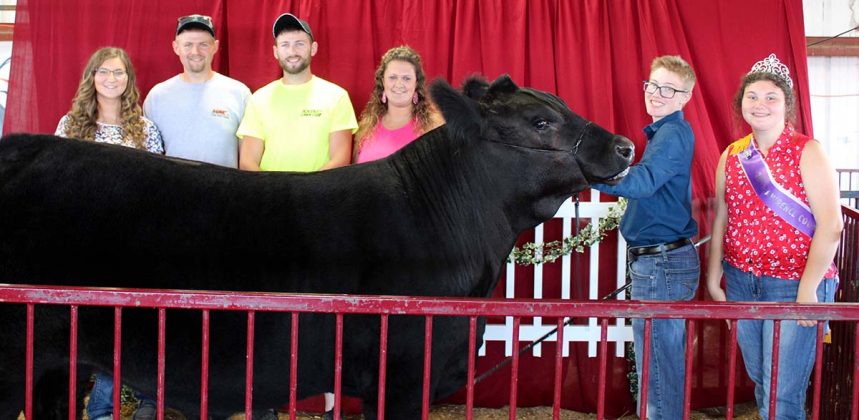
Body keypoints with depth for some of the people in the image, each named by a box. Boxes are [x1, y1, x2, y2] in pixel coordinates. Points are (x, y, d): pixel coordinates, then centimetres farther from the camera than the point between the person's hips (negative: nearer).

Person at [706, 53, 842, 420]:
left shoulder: (807, 152, -8)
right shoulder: (732, 155, 7)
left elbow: (831, 225, -13)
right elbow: (720, 218, 12)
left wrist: (809, 288, -16)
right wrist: (713, 274, 9)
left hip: (793, 286, -5)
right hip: (741, 283, 5)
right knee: (760, 381, 15)